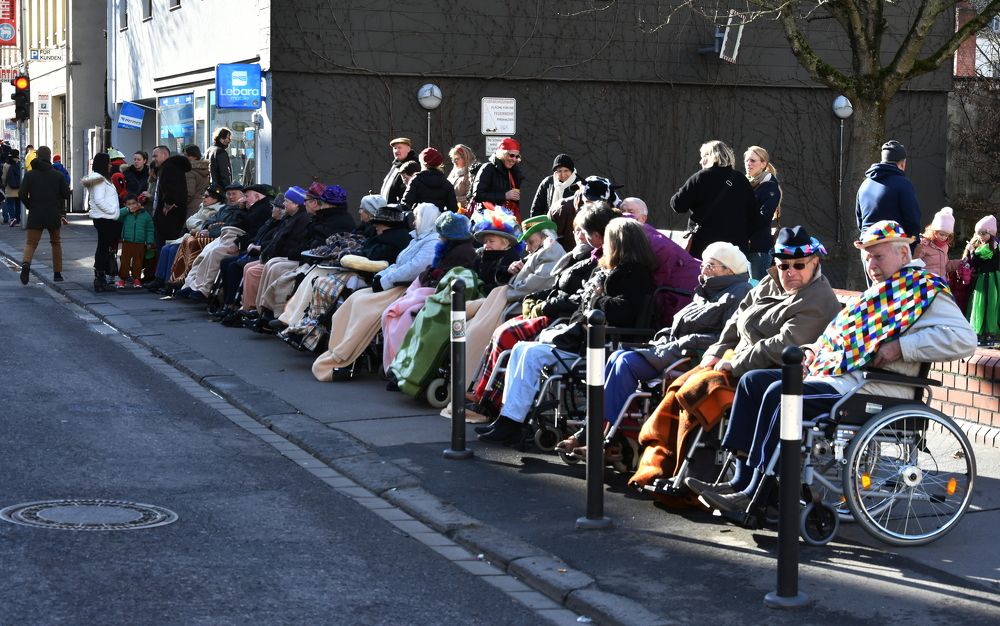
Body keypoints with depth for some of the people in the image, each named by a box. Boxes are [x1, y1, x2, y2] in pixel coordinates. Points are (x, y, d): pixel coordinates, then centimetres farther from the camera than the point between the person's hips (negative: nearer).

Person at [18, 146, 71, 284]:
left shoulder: (30, 175, -1)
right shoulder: (58, 175, 0)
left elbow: (22, 194, -8)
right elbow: (66, 194, -2)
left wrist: (30, 206, 9)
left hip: (35, 216, -1)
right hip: (54, 215, 1)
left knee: (30, 243, 0)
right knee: (56, 243, 18)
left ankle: (26, 263, -30)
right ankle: (57, 273, 20)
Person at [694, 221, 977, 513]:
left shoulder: (924, 290, -4)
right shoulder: (880, 292, 26)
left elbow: (963, 340, -19)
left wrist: (900, 347, -21)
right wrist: (817, 349, 10)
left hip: (875, 390, -11)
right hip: (838, 373, 11)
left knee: (779, 394, -27)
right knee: (753, 381, 3)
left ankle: (756, 495, -24)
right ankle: (741, 480, -4)